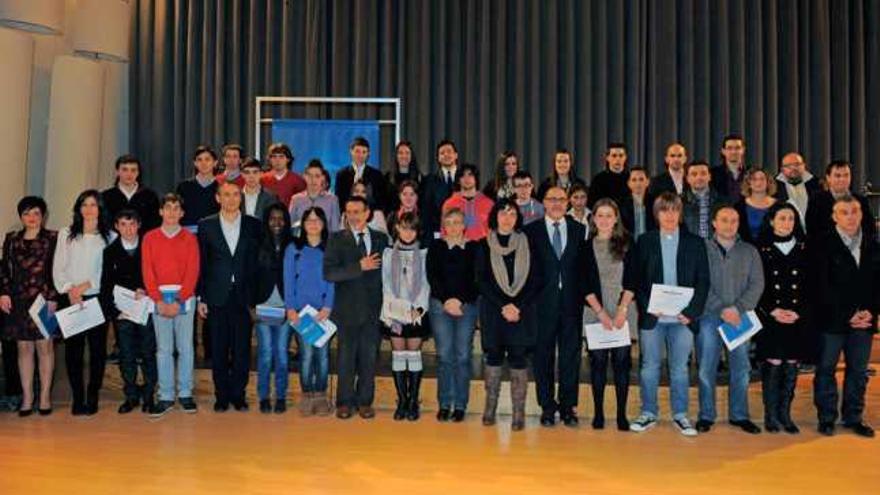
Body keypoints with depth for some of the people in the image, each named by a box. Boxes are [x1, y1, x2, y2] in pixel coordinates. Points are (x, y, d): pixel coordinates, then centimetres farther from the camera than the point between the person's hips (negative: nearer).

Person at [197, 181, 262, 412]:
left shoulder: (253, 225, 4)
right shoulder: (206, 225, 4)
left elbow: (259, 262, 4)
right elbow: (201, 265, 4)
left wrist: (257, 296, -1)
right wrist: (201, 298, 0)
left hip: (244, 297, 0)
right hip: (217, 297, 0)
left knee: (242, 349, 4)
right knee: (219, 350, 6)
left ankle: (238, 394, 17)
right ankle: (222, 396, 18)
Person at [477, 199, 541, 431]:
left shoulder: (526, 244, 7)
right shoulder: (484, 245, 6)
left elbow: (535, 280, 2)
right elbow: (482, 281, -1)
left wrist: (518, 306, -8)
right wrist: (503, 306, -9)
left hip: (522, 310, 0)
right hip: (493, 309, 0)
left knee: (519, 358, -3)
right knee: (493, 356, 3)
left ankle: (519, 412, 1)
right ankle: (490, 408, 14)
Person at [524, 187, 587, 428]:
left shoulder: (579, 230, 9)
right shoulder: (531, 231, 3)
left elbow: (584, 266, 7)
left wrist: (582, 295, -2)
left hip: (571, 302, 2)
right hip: (543, 302, -1)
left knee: (570, 355, 7)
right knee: (543, 356, 5)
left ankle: (568, 406, 17)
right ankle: (547, 406, 16)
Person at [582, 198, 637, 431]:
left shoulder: (627, 243, 6)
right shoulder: (587, 246, 6)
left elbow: (631, 280, 1)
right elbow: (585, 284, 2)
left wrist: (622, 310, -8)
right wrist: (601, 312, -6)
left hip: (623, 311, 0)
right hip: (595, 312, 0)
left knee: (622, 361, -1)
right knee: (598, 361, 1)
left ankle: (622, 413, 6)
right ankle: (598, 412, 9)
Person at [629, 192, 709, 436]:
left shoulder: (695, 243, 6)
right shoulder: (645, 241, 6)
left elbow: (703, 281, 4)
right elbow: (636, 280, 4)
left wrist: (691, 312, -6)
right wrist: (648, 307, -9)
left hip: (683, 316, 0)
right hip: (651, 317, 0)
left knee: (680, 367, 7)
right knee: (649, 366, 6)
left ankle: (680, 415, 18)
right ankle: (648, 413, 17)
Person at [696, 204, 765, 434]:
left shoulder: (749, 251, 9)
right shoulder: (702, 249, 1)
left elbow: (757, 284, 2)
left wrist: (738, 308, -12)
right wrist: (722, 309, -13)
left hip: (740, 317, 2)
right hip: (709, 316, -2)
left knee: (741, 368, 5)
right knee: (706, 369, 1)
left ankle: (739, 415, 17)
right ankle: (706, 415, 11)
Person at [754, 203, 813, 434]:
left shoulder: (804, 249, 7)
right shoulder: (761, 250, 1)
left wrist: (798, 312, -6)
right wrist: (773, 311, -9)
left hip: (799, 318, 2)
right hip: (770, 318, -2)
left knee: (791, 366, 5)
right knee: (773, 364, -5)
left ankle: (785, 414, 16)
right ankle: (771, 415, 6)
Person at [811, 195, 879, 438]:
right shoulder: (823, 247, -5)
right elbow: (822, 288, -10)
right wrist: (848, 316, -13)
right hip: (832, 321, -4)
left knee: (858, 371, 10)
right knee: (826, 369, 4)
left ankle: (854, 417, 22)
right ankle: (826, 418, 14)